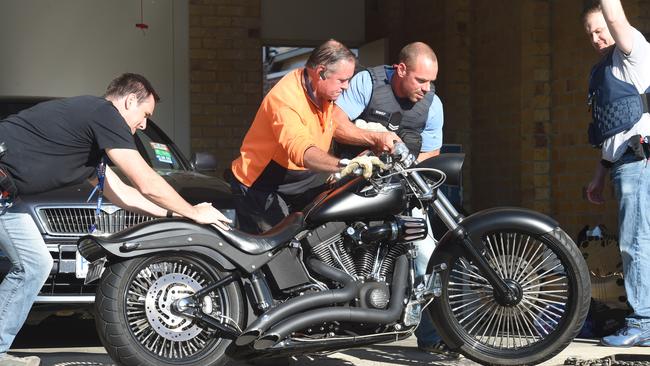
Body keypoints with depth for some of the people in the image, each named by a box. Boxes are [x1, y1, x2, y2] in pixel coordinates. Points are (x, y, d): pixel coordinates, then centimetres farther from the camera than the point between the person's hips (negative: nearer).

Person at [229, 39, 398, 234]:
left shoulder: (321, 91, 0)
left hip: (305, 181, 8)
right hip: (262, 190, -8)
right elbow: (300, 151, -44)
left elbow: (335, 124, 15)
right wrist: (344, 166, -59)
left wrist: (375, 139, 0)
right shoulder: (285, 100, -29)